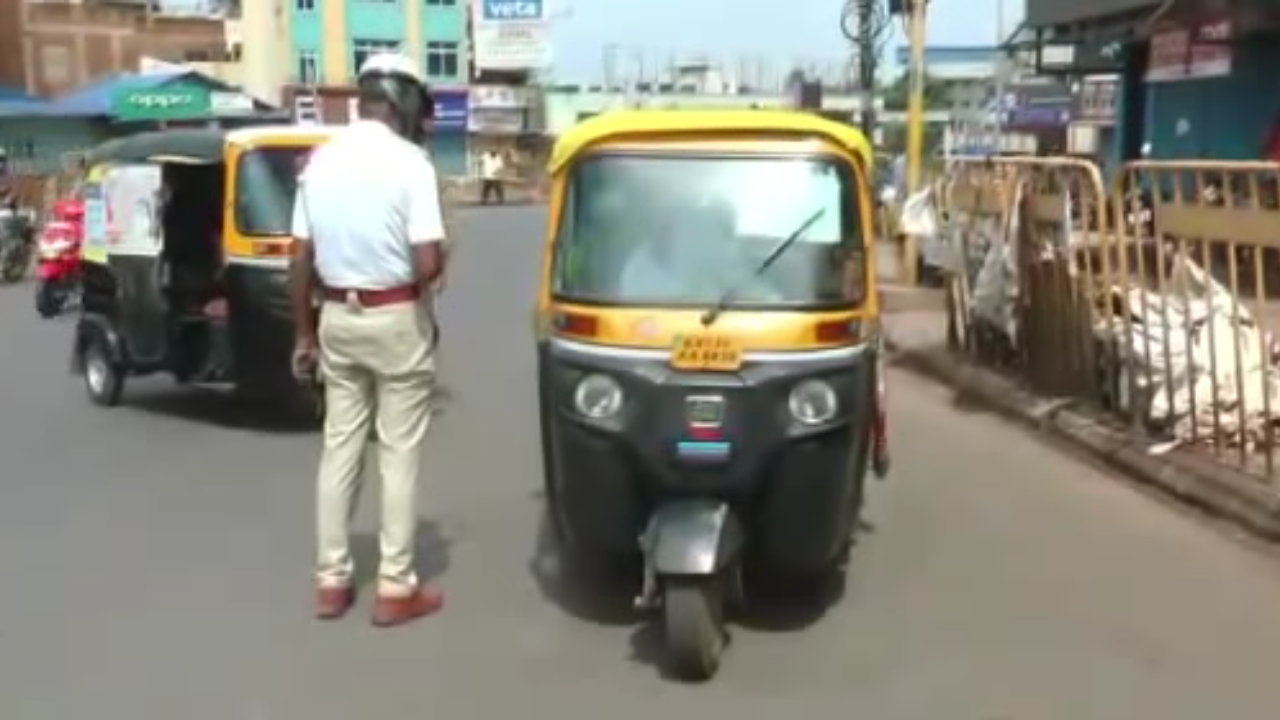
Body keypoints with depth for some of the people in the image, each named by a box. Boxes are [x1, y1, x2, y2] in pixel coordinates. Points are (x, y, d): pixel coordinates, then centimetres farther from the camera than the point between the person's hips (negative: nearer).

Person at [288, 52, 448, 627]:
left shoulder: (320, 160, 5)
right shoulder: (409, 161, -13)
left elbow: (300, 260, 7)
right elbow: (427, 263, -20)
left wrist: (304, 334, 14)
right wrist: (437, 263, 4)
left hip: (337, 318, 6)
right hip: (396, 319, -5)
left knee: (339, 447, 13)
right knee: (399, 454, 2)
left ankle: (331, 579, 19)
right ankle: (396, 587, 8)